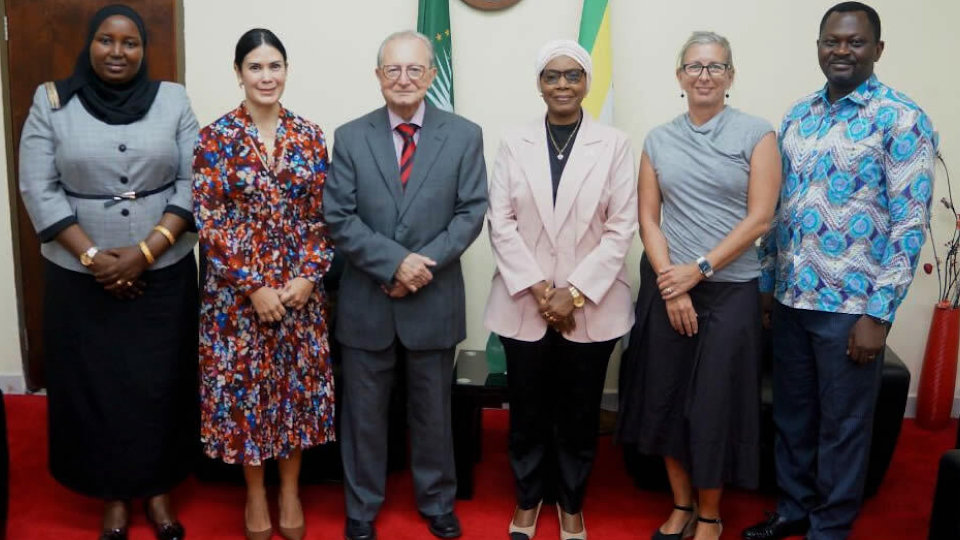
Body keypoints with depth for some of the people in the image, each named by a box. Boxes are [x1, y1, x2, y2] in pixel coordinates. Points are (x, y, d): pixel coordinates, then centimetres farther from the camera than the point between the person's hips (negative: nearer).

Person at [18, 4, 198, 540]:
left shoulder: (173, 100, 1)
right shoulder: (51, 101, 0)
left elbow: (194, 185, -4)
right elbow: (39, 189, -4)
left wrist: (145, 251, -14)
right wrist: (94, 257, -13)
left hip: (164, 274, 0)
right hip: (81, 278, 0)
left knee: (160, 383, 8)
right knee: (94, 385, 9)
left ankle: (158, 489, 28)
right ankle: (115, 495, 28)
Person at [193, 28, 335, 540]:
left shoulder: (310, 136, 3)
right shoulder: (215, 138, -5)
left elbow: (322, 216, 3)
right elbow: (210, 222, -8)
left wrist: (309, 275, -9)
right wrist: (253, 285, -14)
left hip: (300, 286, 2)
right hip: (239, 289, -2)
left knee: (298, 383, 10)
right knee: (245, 384, 7)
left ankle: (289, 490, 29)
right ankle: (255, 494, 27)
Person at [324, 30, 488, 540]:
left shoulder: (464, 136, 0)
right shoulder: (350, 137, 1)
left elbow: (471, 211, -5)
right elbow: (339, 219, -6)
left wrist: (424, 264, -17)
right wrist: (395, 262, -18)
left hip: (434, 300, 0)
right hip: (367, 301, 0)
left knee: (433, 412, 15)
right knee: (364, 413, 13)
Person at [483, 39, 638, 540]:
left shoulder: (613, 143, -1)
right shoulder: (514, 143, 3)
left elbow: (622, 227, -5)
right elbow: (500, 222, -2)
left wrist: (575, 292, -12)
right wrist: (537, 288, -11)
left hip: (591, 305, 0)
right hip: (524, 303, 1)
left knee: (579, 413, 11)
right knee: (527, 410, 10)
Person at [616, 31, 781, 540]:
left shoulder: (756, 133, -2)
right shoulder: (658, 139, 7)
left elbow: (759, 218, -8)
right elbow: (648, 219, 4)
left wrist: (699, 269, -12)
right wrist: (671, 280, -8)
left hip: (730, 289, -3)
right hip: (665, 285, 3)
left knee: (714, 403, 4)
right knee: (666, 398, 8)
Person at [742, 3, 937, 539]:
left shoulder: (902, 119, -8)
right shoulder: (797, 115, 9)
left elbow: (910, 223, -12)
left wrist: (879, 313, -15)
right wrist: (766, 281, 11)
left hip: (851, 304, -5)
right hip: (790, 297, 6)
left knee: (843, 425, 9)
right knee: (792, 413, 17)